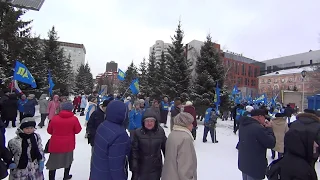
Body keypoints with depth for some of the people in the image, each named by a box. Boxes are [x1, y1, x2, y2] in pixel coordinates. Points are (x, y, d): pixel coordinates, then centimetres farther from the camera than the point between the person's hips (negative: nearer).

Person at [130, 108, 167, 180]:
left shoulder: (160, 131, -7)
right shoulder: (138, 132, -13)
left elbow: (165, 147, 3)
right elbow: (134, 150, -10)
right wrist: (134, 166, -11)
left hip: (156, 167, 2)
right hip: (141, 167, -1)